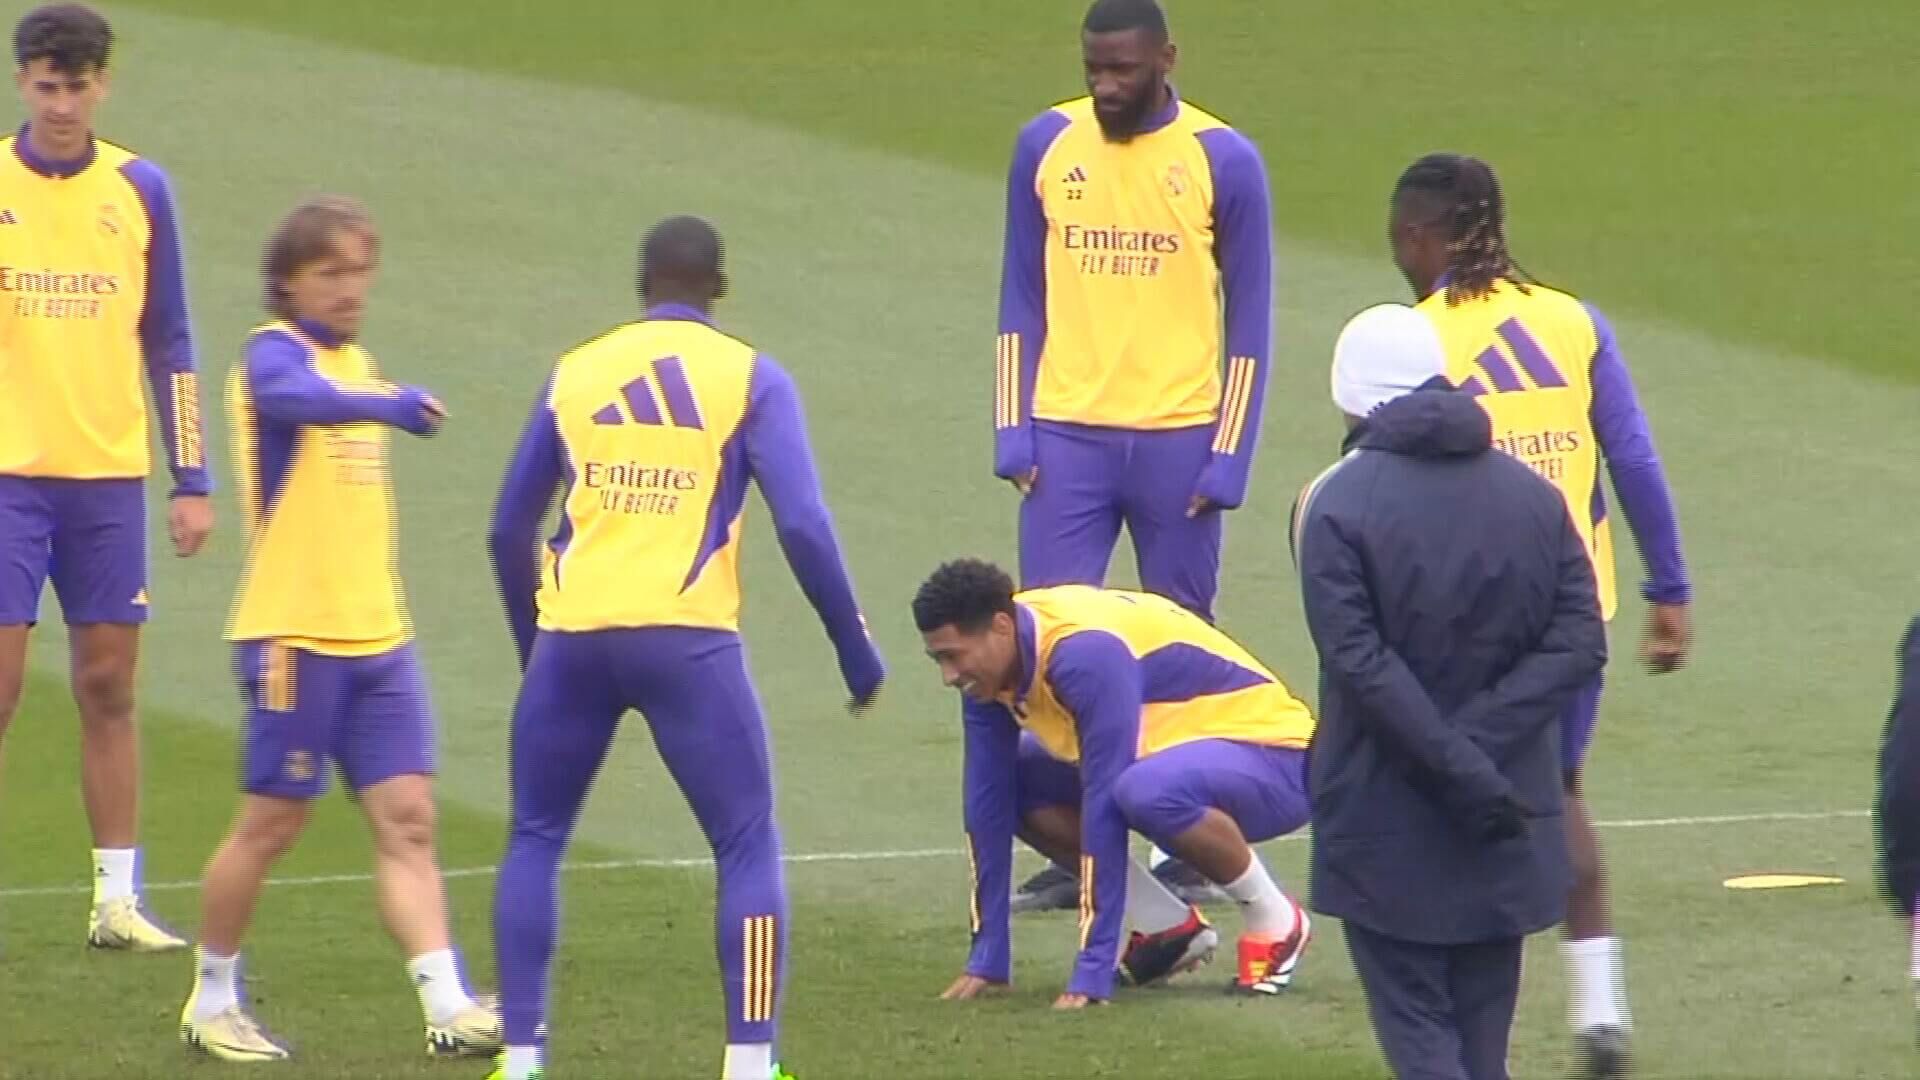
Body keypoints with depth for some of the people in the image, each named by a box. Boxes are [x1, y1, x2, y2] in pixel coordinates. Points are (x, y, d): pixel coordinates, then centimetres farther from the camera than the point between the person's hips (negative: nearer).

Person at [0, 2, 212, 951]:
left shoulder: (140, 190, 6)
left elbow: (169, 344, 11)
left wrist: (191, 482, 8)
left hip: (109, 478, 2)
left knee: (109, 686, 5)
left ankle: (117, 901, 11)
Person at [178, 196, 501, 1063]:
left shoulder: (354, 359, 15)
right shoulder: (275, 354, -11)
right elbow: (298, 399, -37)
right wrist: (393, 407, -53)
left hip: (377, 636, 7)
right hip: (295, 634, -7)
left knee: (406, 818, -2)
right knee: (272, 823, 1)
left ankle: (449, 1008, -9)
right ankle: (212, 1000, 17)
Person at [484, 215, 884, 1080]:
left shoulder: (575, 374, 14)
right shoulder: (750, 378, 5)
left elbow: (508, 531, 18)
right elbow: (803, 525, -4)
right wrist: (855, 650, 5)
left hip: (573, 635, 3)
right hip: (687, 641, -3)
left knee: (535, 839, 17)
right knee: (747, 845, 7)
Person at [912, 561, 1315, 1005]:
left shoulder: (1086, 653, -33)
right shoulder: (993, 659, -9)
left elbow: (1104, 804, -34)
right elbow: (988, 798, -5)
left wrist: (1094, 968, -34)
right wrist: (987, 956, -6)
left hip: (1269, 753, -9)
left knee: (1147, 790, -39)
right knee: (1005, 782, -3)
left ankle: (1276, 921, -12)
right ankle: (1171, 926, 6)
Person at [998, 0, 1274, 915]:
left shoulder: (1224, 161, -3)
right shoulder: (1045, 147, 4)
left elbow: (1249, 319, 0)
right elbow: (1021, 297, 9)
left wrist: (1229, 457, -5)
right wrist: (1012, 431, 1)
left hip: (1178, 439, -2)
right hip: (1067, 436, 2)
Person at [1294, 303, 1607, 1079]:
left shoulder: (1335, 505, -10)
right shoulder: (1534, 497, 5)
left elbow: (1360, 662, -19)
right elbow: (1579, 643, -3)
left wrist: (1453, 762, -18)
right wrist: (1478, 748, -11)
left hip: (1387, 827, -4)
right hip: (1505, 838, 5)